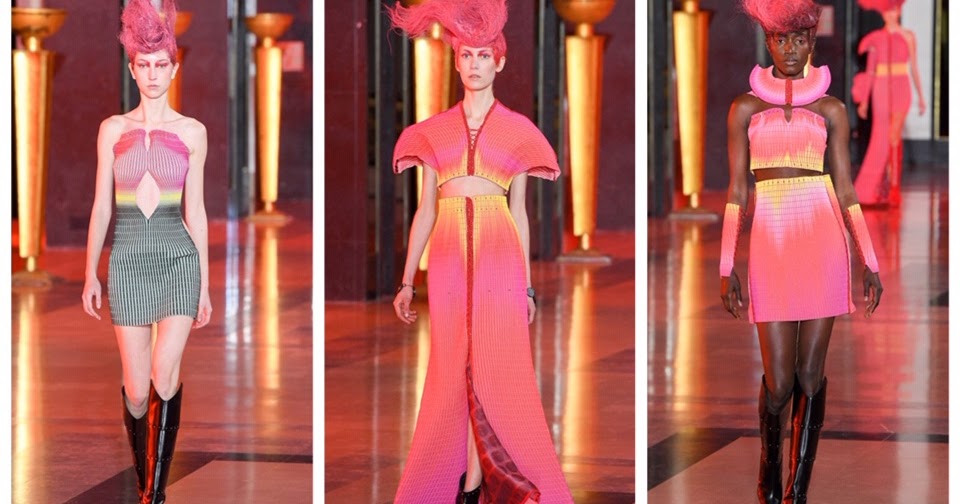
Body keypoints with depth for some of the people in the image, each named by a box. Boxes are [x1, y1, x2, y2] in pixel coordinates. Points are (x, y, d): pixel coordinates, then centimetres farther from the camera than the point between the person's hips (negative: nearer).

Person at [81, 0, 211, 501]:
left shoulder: (191, 133, 5)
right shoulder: (112, 130, 6)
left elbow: (195, 210, 6)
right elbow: (101, 206, 8)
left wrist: (205, 284, 6)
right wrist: (91, 274, 4)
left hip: (178, 257, -1)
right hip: (128, 258, 1)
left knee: (165, 376, -17)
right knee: (137, 389, 0)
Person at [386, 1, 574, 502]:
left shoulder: (516, 130, 9)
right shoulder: (435, 130, 11)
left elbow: (520, 211, 10)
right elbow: (426, 209, 12)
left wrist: (526, 286, 7)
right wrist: (407, 281, 8)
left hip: (499, 255, -1)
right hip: (449, 257, 1)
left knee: (497, 367, -4)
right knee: (456, 370, 0)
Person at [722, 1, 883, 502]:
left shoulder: (830, 109, 9)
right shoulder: (745, 108, 8)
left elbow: (846, 188, 9)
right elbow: (736, 189, 6)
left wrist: (870, 261, 4)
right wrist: (725, 265, 1)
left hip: (823, 240, 1)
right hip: (770, 243, 0)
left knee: (810, 374, -1)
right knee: (779, 380, -4)